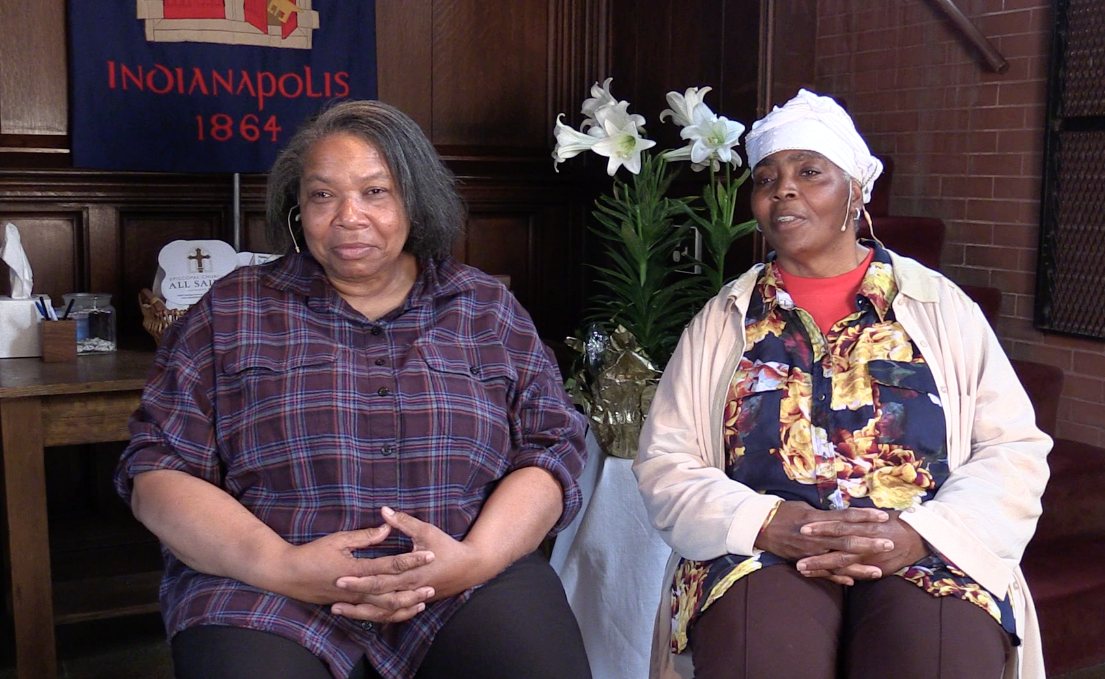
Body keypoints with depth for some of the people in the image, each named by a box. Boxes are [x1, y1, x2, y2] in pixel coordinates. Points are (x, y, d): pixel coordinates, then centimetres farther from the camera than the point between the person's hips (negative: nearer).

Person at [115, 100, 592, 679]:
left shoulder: (489, 310, 12)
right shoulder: (230, 311, 8)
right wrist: (277, 565, -13)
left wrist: (476, 558, -12)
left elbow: (551, 450, 7)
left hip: (471, 587, 1)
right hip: (266, 590, -1)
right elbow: (156, 470, 3)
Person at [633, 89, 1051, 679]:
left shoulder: (941, 305, 10)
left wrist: (918, 533, -14)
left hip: (923, 553, 1)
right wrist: (766, 524, -13)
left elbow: (1014, 448, 4)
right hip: (759, 552, 0)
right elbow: (665, 464, 5)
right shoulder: (723, 319, 11)